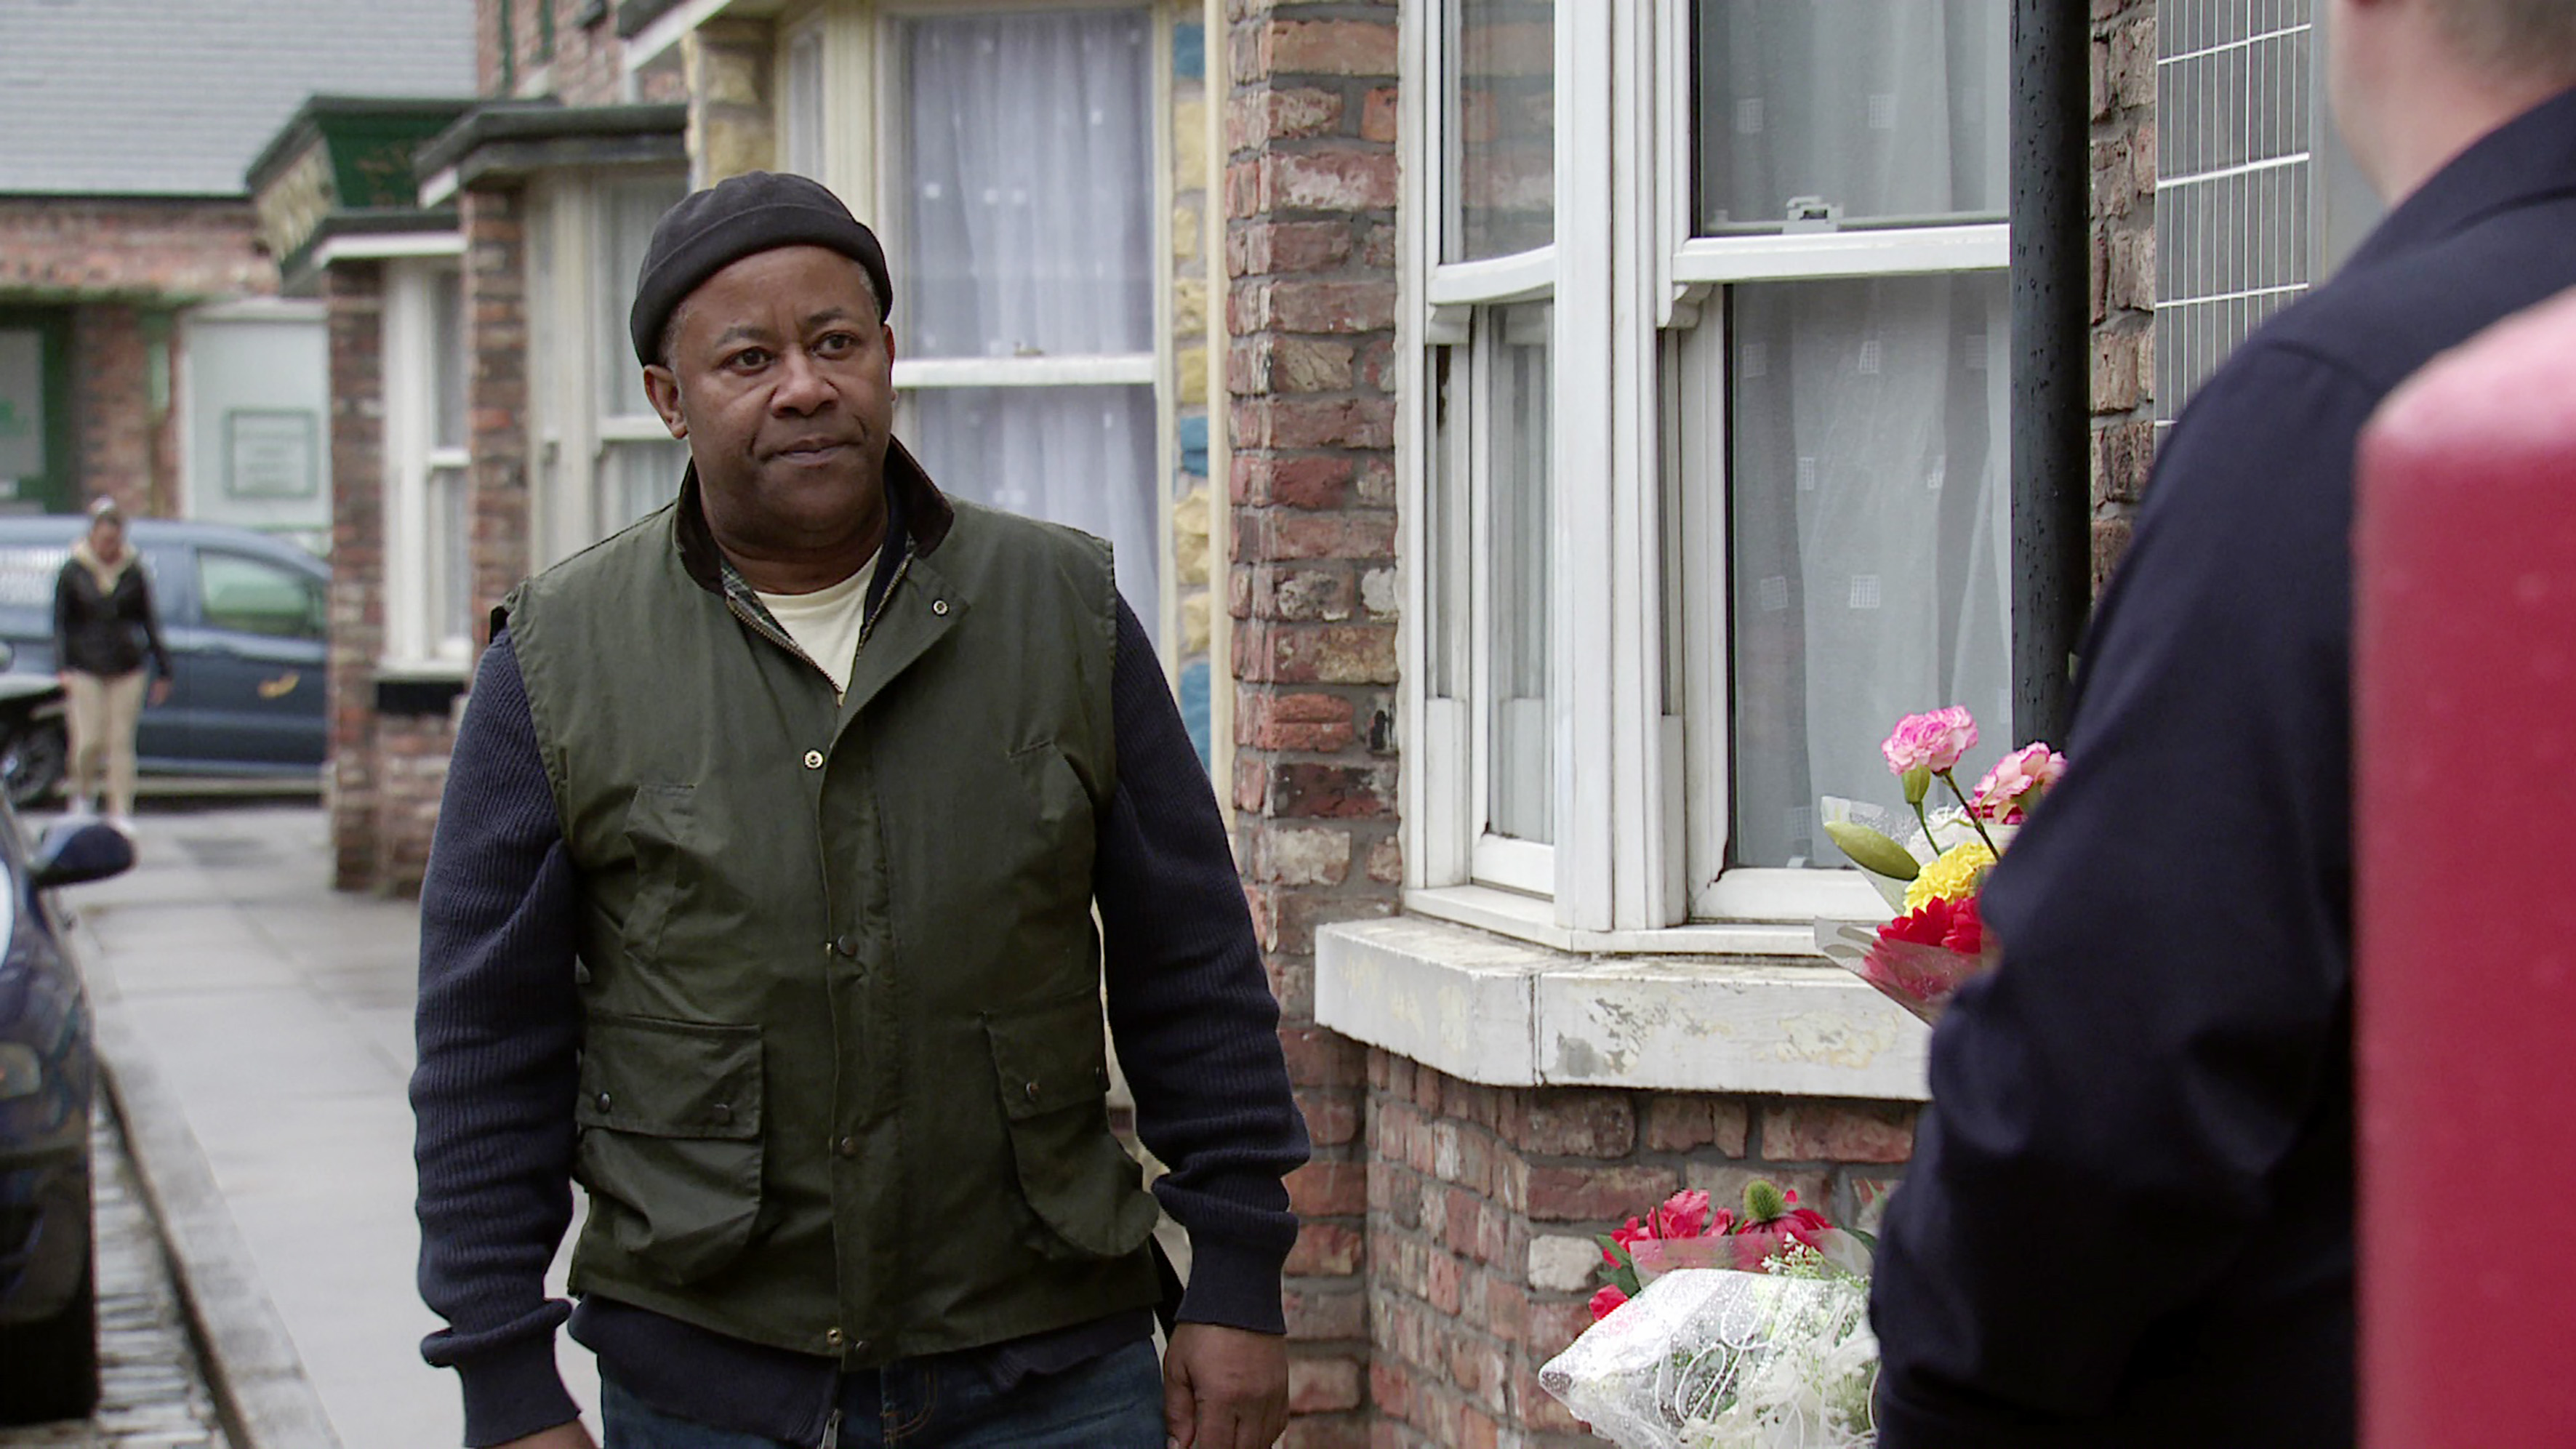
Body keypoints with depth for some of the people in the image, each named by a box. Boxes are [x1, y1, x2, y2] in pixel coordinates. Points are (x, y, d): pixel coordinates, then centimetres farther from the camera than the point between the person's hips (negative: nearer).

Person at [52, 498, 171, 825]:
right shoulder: (74, 571, 1)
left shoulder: (134, 572, 4)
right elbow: (61, 623, 2)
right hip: (85, 669, -1)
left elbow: (149, 623, 10)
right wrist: (62, 668, -9)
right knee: (90, 740, -6)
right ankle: (83, 792, 22)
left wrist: (163, 671, 10)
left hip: (127, 669, 1)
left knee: (121, 742, 0)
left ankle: (120, 811, 3)